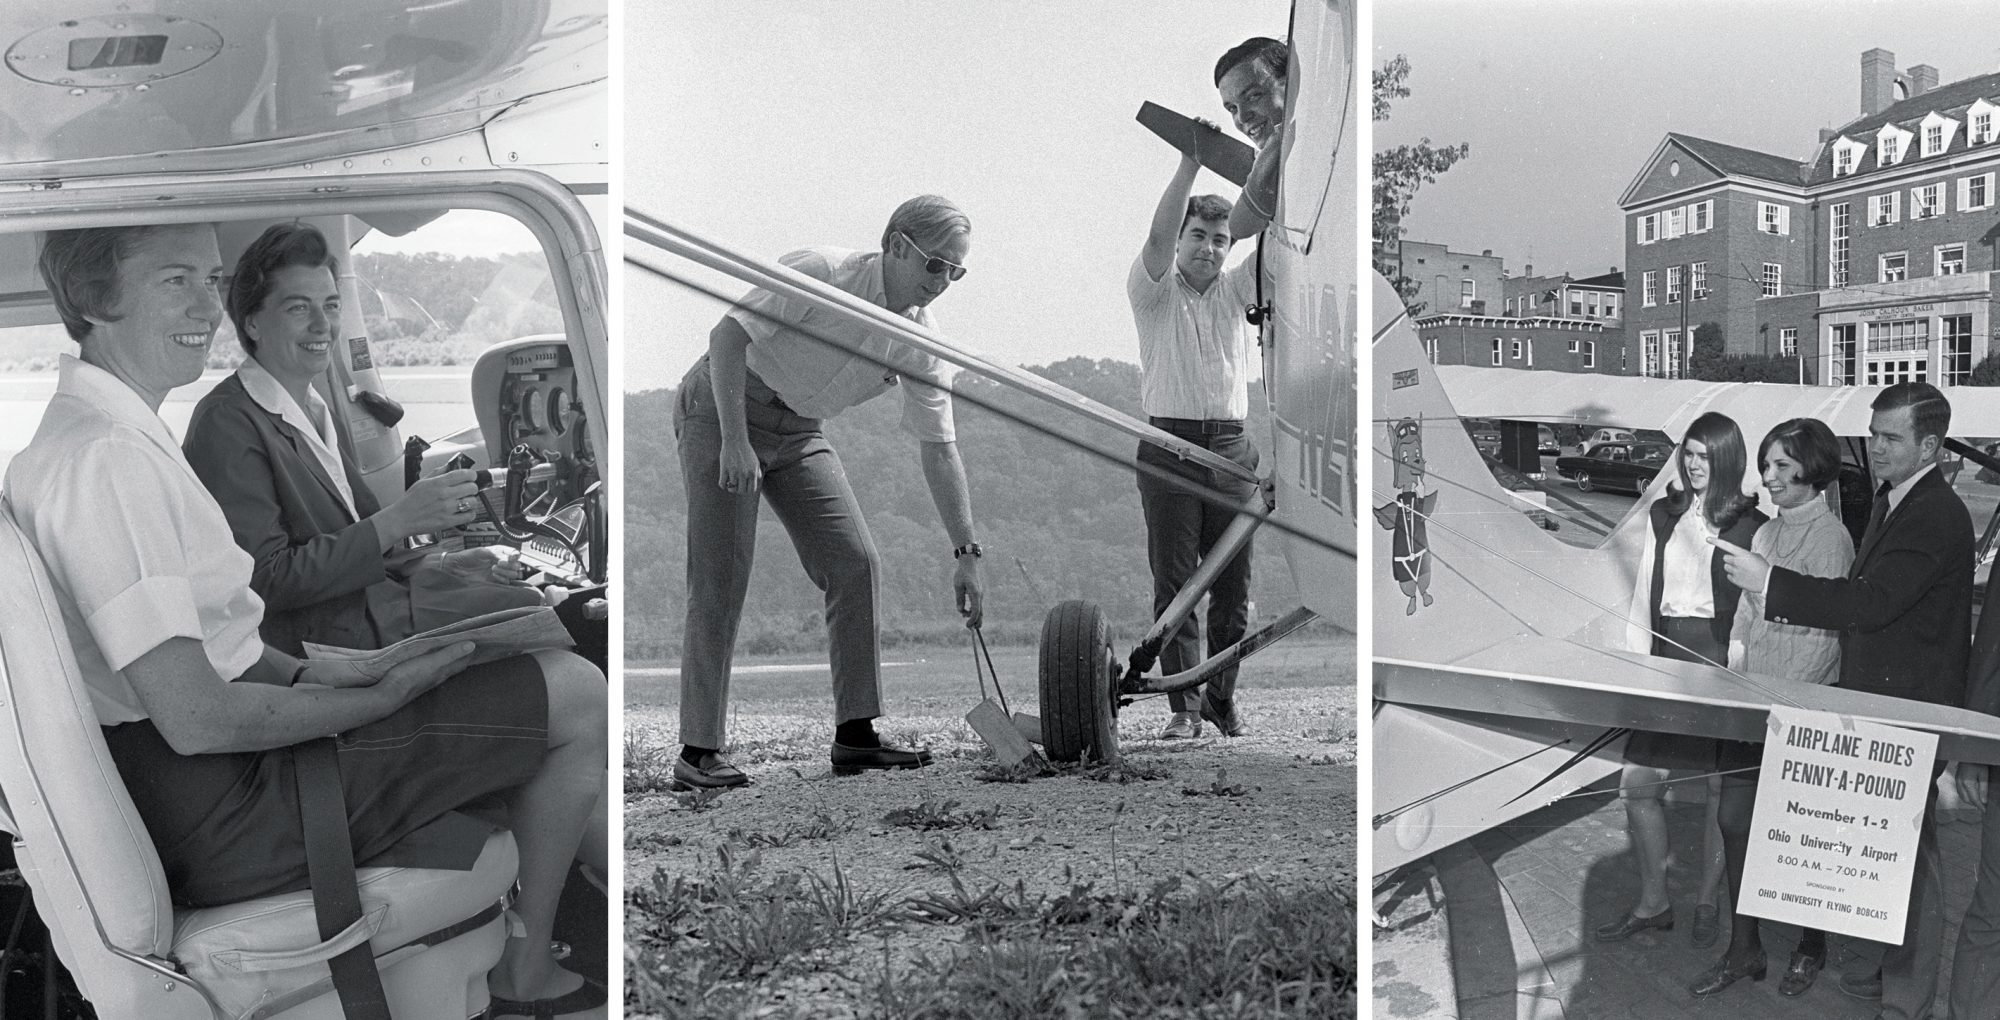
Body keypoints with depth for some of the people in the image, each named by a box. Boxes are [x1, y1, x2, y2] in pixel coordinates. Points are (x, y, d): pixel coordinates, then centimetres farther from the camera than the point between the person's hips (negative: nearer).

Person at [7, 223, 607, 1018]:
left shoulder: (77, 433, 12)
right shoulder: (103, 458, -23)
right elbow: (193, 718, -26)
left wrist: (303, 674, 6)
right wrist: (381, 698, -15)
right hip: (224, 814, -11)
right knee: (576, 695, -6)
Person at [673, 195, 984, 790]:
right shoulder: (821, 272, -21)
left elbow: (939, 450, 0)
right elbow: (727, 334, -22)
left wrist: (966, 554, -3)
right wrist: (735, 441, -28)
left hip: (798, 431, 7)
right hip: (720, 409, -6)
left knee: (856, 563, -6)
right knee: (720, 583, -11)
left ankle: (854, 734, 0)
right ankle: (698, 750, -6)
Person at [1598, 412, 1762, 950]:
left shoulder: (1751, 525, -4)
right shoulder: (1664, 514, 12)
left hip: (1722, 659, -5)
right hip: (1667, 654, 5)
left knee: (1721, 786, 4)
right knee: (1638, 782, 2)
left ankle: (1707, 901, 20)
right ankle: (1653, 902, 15)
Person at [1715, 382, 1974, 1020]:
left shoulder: (1937, 518, -19)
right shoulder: (1889, 503, 13)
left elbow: (1872, 602, -27)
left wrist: (1770, 582, -26)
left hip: (1910, 710, -10)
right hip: (1878, 703, 10)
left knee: (1909, 853, -1)